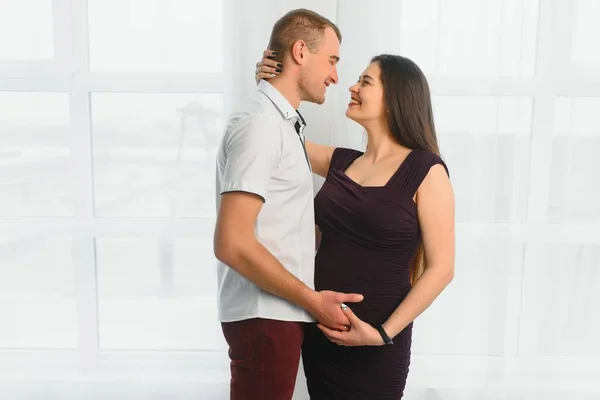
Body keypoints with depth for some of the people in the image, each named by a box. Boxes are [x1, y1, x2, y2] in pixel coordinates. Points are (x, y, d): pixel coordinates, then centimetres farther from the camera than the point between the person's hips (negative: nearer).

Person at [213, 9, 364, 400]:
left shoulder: (283, 122, 12)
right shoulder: (260, 123, -18)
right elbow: (232, 244, -24)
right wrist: (313, 299, -17)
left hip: (281, 311, 9)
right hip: (264, 316, -9)